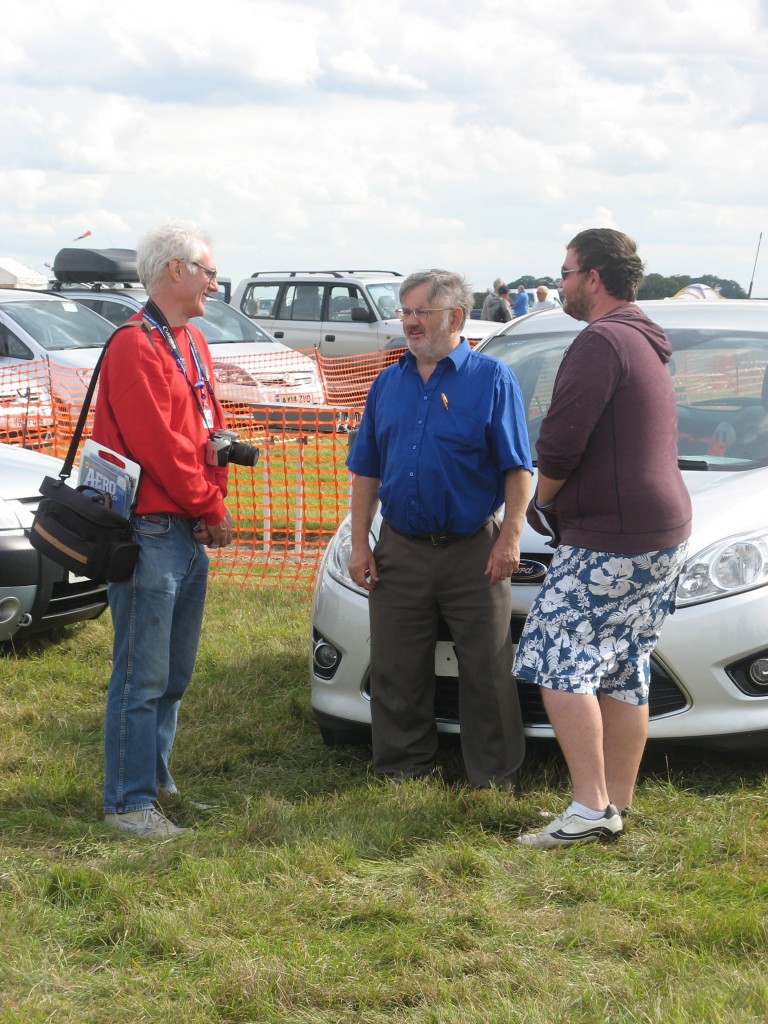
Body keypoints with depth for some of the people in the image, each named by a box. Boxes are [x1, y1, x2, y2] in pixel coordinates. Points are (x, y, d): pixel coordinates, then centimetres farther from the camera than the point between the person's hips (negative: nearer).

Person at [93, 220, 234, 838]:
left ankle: (158, 778, 27)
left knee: (175, 673, 16)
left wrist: (214, 504, 2)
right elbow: (158, 446, -18)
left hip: (191, 532, 9)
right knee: (143, 677, -5)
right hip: (151, 532, -9)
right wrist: (210, 509, -8)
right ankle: (130, 802, 1)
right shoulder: (135, 347, -14)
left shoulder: (193, 343, 16)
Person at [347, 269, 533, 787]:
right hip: (400, 550, 4)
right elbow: (367, 471, 14)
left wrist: (510, 536, -13)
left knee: (486, 671, 2)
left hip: (473, 551, -4)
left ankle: (493, 775, 13)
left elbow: (518, 468, -5)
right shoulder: (389, 383, 11)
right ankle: (403, 768, 21)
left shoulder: (492, 379, -2)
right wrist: (360, 543, 7)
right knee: (397, 671, 8)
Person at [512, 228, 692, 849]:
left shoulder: (601, 342, -14)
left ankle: (590, 808, -11)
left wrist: (544, 496, 1)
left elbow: (561, 444, -19)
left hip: (610, 542, -10)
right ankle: (618, 809, 13)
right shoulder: (650, 345, 19)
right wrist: (560, 496, 18)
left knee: (559, 664, -8)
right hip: (664, 537, 10)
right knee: (623, 673, 11)